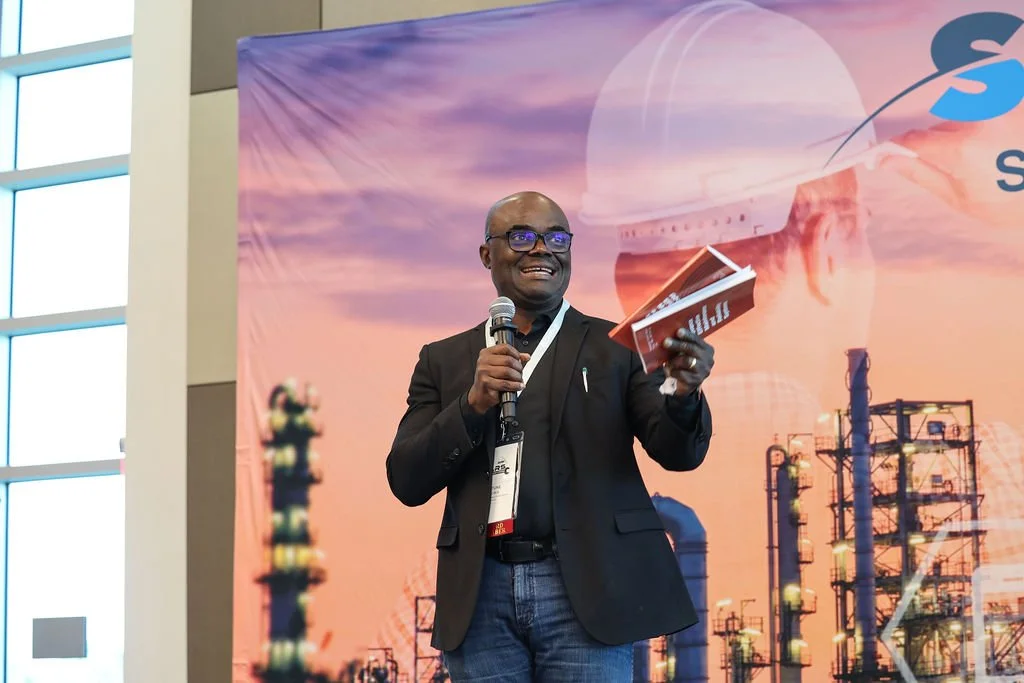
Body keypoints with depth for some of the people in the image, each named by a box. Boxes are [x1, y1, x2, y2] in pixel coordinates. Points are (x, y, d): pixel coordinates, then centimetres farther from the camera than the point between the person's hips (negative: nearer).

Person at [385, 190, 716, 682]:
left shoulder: (616, 347, 8)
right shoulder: (445, 360, 12)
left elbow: (679, 453, -2)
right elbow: (407, 482, 4)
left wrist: (682, 395, -25)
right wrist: (473, 404, -11)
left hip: (585, 591, -1)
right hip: (481, 596, 2)